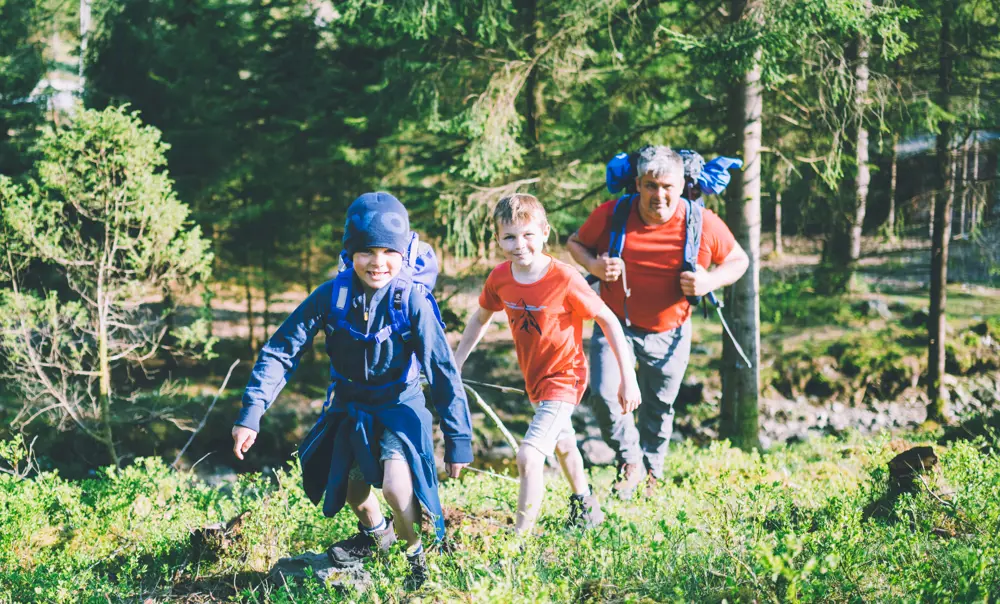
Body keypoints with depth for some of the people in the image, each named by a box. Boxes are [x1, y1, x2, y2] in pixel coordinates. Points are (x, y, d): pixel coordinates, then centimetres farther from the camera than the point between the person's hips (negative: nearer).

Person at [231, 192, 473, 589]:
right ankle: (376, 534, 52)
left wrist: (458, 439, -16)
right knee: (351, 490, 17)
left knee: (396, 485, -26)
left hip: (400, 408, -4)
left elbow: (443, 371, -18)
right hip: (350, 408, 4)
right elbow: (281, 351, -14)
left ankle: (417, 552, 4)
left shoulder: (413, 302, -23)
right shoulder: (332, 296, -18)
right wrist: (251, 414, -21)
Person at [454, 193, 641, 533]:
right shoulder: (500, 278, -12)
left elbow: (608, 320, -18)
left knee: (528, 457, -21)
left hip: (564, 378, -7)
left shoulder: (564, 280, -27)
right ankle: (585, 503, 54)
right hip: (534, 378, 7)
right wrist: (456, 363, 7)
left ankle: (521, 534, -10)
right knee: (562, 444, 30)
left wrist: (627, 377, -15)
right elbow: (482, 317, 8)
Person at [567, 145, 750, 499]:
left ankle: (651, 472, 42)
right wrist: (593, 265, -18)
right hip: (616, 325, -1)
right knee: (604, 394, -21)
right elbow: (575, 243, 4)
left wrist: (710, 281, -20)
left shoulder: (704, 224, -14)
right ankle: (630, 461, 6)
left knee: (658, 410, 15)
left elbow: (738, 261, 1)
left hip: (669, 335, 1)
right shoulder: (611, 215, -14)